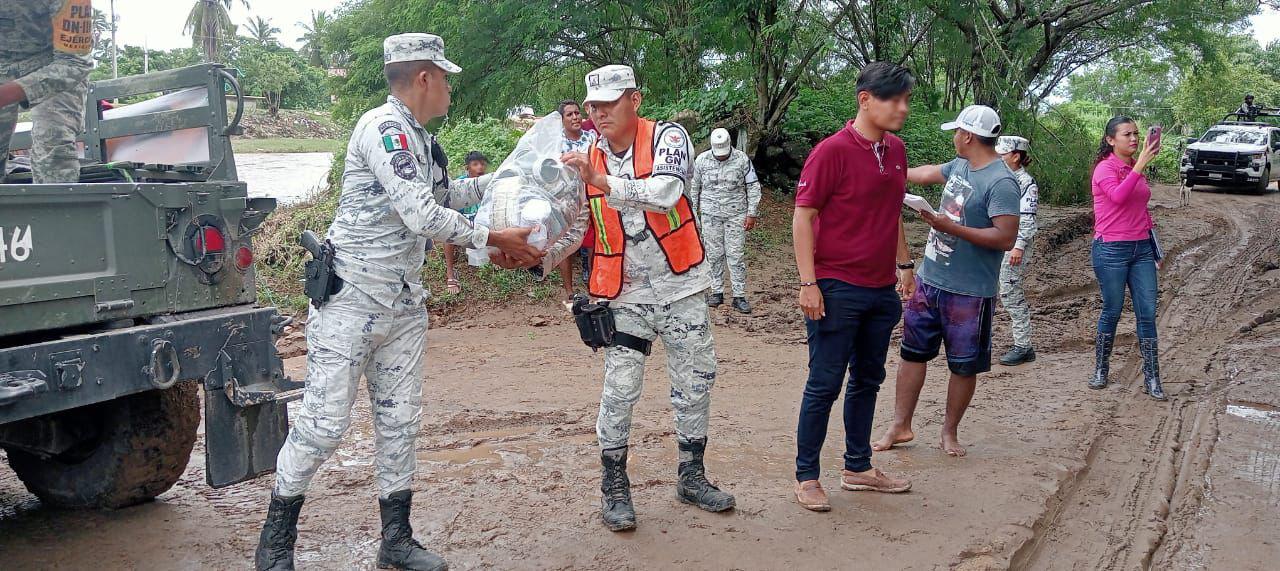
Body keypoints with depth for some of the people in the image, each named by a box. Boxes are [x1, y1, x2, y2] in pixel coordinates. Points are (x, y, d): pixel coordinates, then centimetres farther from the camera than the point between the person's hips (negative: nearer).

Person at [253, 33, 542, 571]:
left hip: (403, 303, 9)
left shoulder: (418, 139, 13)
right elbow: (423, 216, -23)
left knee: (400, 421, 10)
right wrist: (495, 239, -16)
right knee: (323, 421, -5)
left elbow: (441, 195, 28)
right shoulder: (383, 128, -16)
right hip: (351, 302, -9)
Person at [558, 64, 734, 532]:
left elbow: (665, 192, -29)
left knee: (695, 385, 10)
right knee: (619, 393, -4)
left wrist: (601, 181, -37)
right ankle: (614, 488, 12)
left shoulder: (668, 137, -8)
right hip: (626, 296, 1)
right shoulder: (588, 159, 2)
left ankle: (692, 476, 28)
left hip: (680, 288, -1)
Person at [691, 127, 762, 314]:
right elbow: (694, 188, 11)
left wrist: (752, 214, -3)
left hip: (736, 214, -1)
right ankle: (717, 292, 14)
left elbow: (753, 187, 1)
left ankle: (739, 296, 0)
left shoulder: (742, 159, -3)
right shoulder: (702, 160, 1)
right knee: (714, 255, 4)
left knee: (736, 256, -3)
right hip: (710, 215, 2)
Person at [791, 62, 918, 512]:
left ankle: (858, 468, 29)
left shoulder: (895, 150, 9)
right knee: (824, 385, 0)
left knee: (867, 381, 16)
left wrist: (904, 264, 20)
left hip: (882, 289, 8)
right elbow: (803, 216, -14)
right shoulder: (833, 151, -14)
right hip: (837, 289, -7)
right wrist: (808, 283, -17)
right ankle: (806, 476, 13)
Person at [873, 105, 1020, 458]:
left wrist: (951, 227, -25)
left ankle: (950, 432, 23)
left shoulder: (1001, 183, -18)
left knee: (964, 366, 8)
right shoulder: (960, 167, 6)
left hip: (969, 293, -8)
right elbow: (926, 174, 27)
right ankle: (901, 426, 22)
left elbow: (1006, 238, -24)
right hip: (929, 281, 8)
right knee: (913, 352, 12)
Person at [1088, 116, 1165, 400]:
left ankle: (1152, 379, 6)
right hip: (1112, 250, -6)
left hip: (1141, 249, 6)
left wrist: (1155, 248, 20)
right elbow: (1118, 196, -30)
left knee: (1147, 313, 2)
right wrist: (1140, 165, -33)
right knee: (1112, 311, 4)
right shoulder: (1105, 168, -9)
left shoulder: (1136, 168, 11)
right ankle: (1101, 370, 21)